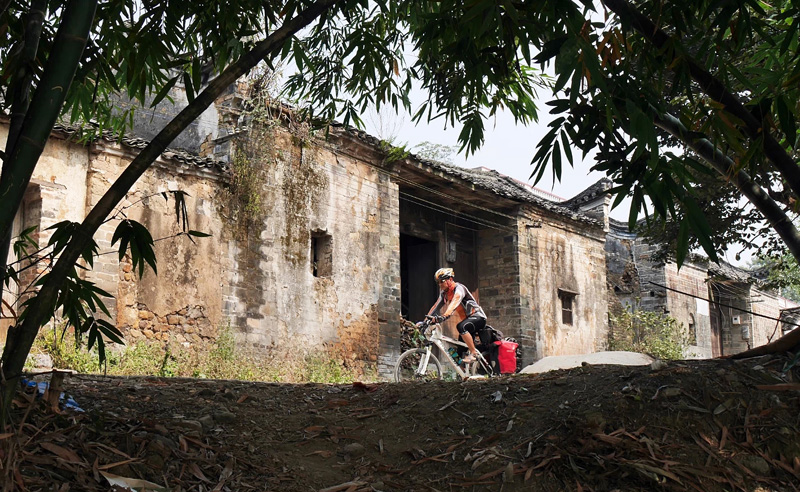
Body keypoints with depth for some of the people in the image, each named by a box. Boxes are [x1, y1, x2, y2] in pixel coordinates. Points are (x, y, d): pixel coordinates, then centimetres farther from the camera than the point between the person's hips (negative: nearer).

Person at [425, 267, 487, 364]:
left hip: (477, 317, -9)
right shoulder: (444, 294, 8)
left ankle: (473, 353, -27)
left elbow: (454, 303, -36)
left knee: (461, 327, -36)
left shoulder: (459, 288, -19)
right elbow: (435, 307, 7)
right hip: (466, 319, 9)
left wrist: (444, 316, -51)